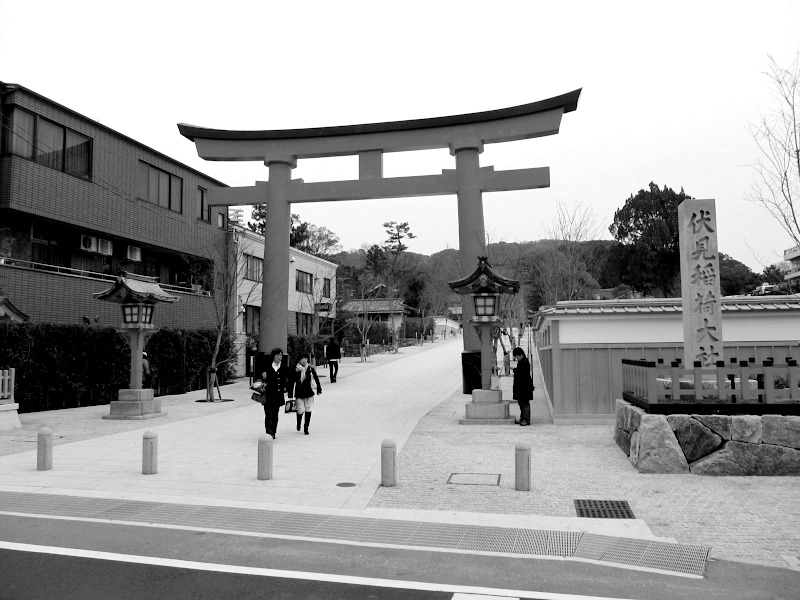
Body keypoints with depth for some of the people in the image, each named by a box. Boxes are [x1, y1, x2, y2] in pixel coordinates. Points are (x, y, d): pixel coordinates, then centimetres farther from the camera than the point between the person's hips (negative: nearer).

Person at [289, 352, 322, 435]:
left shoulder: (310, 369, -5)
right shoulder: (296, 370, -9)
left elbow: (316, 379, 7)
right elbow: (292, 383, -5)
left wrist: (319, 389, 7)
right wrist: (290, 395, -4)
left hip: (309, 392, 2)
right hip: (299, 393, -2)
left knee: (308, 411, 2)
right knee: (300, 411, -5)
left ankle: (306, 428, 16)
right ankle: (298, 423, 27)